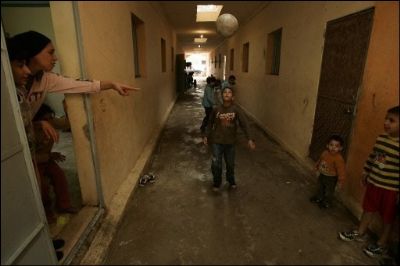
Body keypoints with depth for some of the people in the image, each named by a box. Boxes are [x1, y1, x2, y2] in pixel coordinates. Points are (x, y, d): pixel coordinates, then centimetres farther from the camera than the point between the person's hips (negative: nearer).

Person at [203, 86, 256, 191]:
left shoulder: (236, 110, -9)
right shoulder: (216, 110, -6)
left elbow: (244, 124, -11)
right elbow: (210, 123, 7)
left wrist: (249, 139, -17)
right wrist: (206, 136, 4)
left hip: (230, 142, 1)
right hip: (217, 141, 0)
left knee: (230, 164, 15)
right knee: (216, 164, 0)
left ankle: (231, 181, 43)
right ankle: (216, 183, 27)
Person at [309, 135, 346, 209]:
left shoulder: (339, 159, -31)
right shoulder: (325, 153, -11)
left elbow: (341, 170, -26)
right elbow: (320, 160, 7)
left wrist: (340, 181, -23)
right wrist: (317, 167, 19)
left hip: (331, 178, -6)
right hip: (322, 175, 6)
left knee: (329, 191, 17)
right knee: (320, 188, 27)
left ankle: (326, 203, 40)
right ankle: (319, 198, 51)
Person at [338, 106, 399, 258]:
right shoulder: (381, 138, -2)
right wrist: (366, 173, 16)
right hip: (373, 182, 6)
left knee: (388, 218, 15)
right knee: (368, 209, 21)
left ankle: (381, 244, 33)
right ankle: (360, 233, 40)